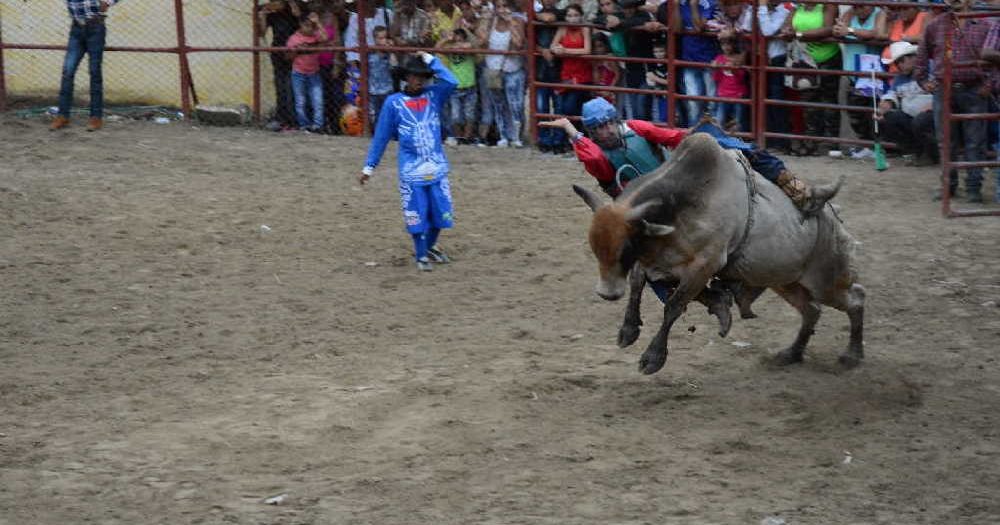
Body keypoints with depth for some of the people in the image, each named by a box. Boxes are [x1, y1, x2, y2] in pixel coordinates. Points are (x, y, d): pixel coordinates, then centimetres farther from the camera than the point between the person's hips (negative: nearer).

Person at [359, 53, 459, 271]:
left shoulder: (434, 95, 6)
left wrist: (430, 60, -6)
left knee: (440, 211, 8)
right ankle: (420, 256, 17)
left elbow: (452, 82, -15)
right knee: (416, 215, 0)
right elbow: (381, 137, 4)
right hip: (411, 170, -2)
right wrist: (369, 167, 3)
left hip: (437, 167, 2)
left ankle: (430, 246, 33)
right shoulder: (394, 102, 0)